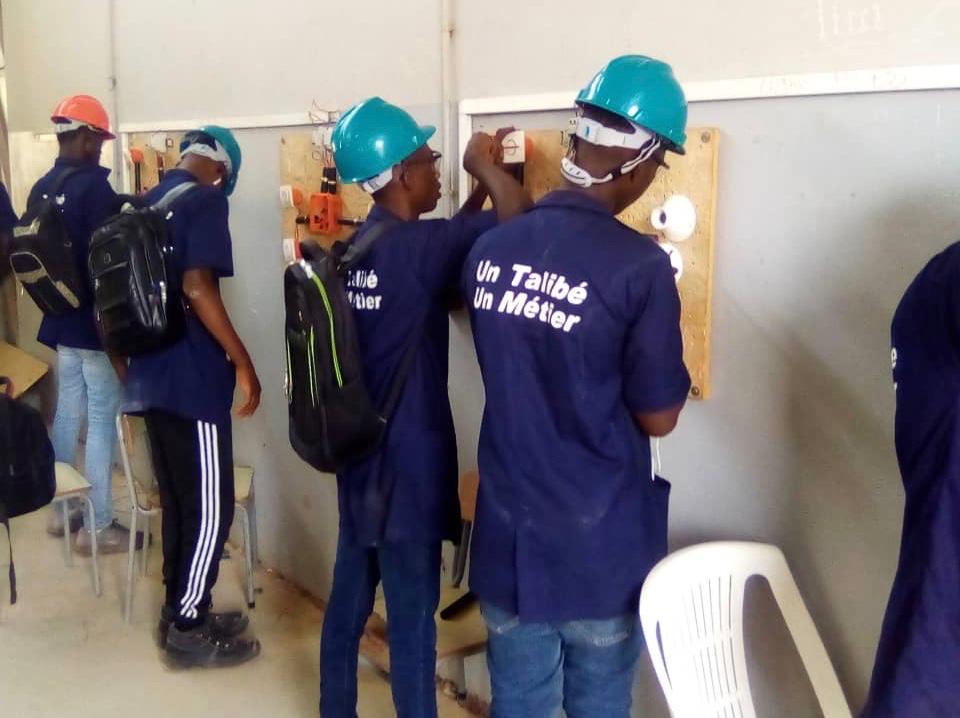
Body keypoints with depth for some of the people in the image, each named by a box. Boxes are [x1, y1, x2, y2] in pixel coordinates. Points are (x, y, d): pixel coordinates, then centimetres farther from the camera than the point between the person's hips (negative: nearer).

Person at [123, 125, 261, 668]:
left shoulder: (144, 206, 15)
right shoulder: (206, 200, -10)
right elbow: (196, 287, -22)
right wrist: (243, 361, -17)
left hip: (152, 377, 9)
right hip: (194, 378, -9)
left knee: (178, 500, 17)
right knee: (210, 507, 1)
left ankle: (181, 612, 27)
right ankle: (188, 630, 9)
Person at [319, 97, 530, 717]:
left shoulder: (358, 247, 6)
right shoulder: (415, 246, -19)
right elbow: (520, 223, -23)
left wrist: (481, 184, 15)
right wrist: (485, 167, -6)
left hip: (359, 456, 9)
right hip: (408, 466, -8)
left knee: (349, 600, 19)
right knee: (412, 616, 4)